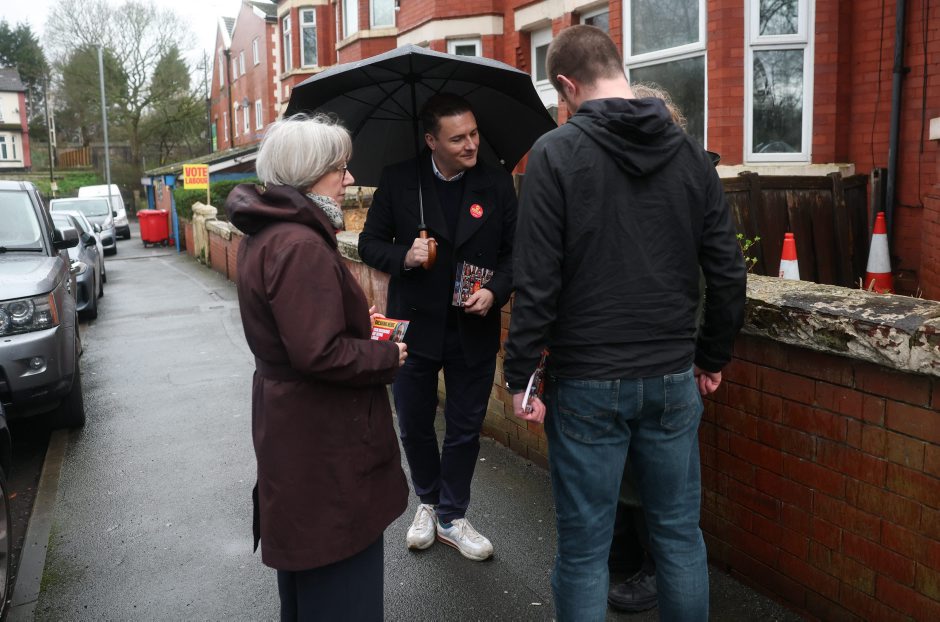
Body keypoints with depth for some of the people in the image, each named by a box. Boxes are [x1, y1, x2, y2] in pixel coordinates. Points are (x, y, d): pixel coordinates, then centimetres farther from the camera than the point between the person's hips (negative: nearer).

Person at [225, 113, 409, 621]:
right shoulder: (302, 246, -25)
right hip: (325, 442, -10)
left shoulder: (264, 234, 7)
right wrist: (389, 356, -14)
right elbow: (321, 354, -29)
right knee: (339, 571, 4)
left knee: (305, 553, 27)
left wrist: (357, 321, 7)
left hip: (287, 423, 11)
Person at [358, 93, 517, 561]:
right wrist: (402, 256, -21)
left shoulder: (496, 183, -4)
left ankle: (452, 517, 32)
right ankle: (428, 502, 42)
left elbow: (514, 252, 0)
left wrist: (495, 291, -18)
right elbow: (370, 244, 0)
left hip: (474, 329, 0)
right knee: (414, 426, 16)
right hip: (414, 325, 0)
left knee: (465, 429, 12)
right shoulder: (398, 180, -5)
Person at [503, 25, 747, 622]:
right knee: (680, 535, 17)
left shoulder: (556, 153, -9)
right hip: (673, 381, 4)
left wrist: (521, 377, -5)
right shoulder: (690, 151, 3)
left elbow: (537, 282, -13)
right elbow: (728, 273, 4)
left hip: (587, 384, -4)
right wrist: (712, 358, 15)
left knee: (584, 548, 9)